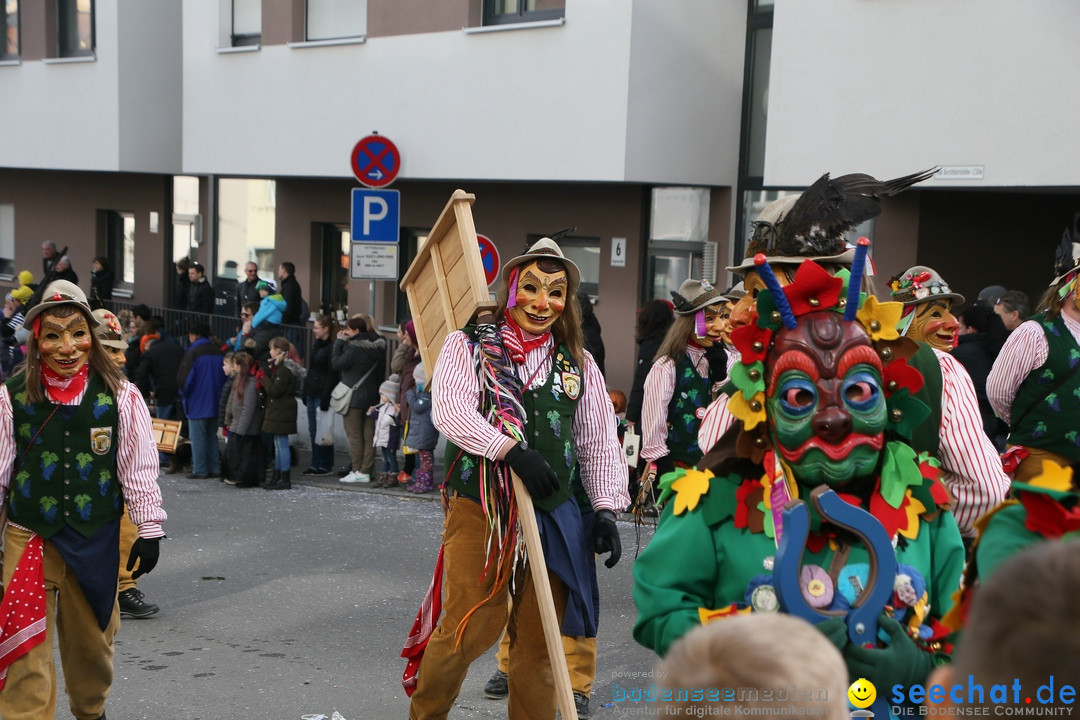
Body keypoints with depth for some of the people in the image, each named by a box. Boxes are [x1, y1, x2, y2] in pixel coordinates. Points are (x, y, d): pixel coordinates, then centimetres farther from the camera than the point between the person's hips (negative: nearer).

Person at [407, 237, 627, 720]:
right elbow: (451, 412, -14)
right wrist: (512, 450, -25)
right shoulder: (468, 346, 2)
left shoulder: (578, 364, 13)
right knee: (471, 629, -6)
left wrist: (606, 509, 6)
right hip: (479, 508, -3)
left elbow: (598, 442, 15)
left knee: (538, 641, 6)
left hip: (552, 513, 3)